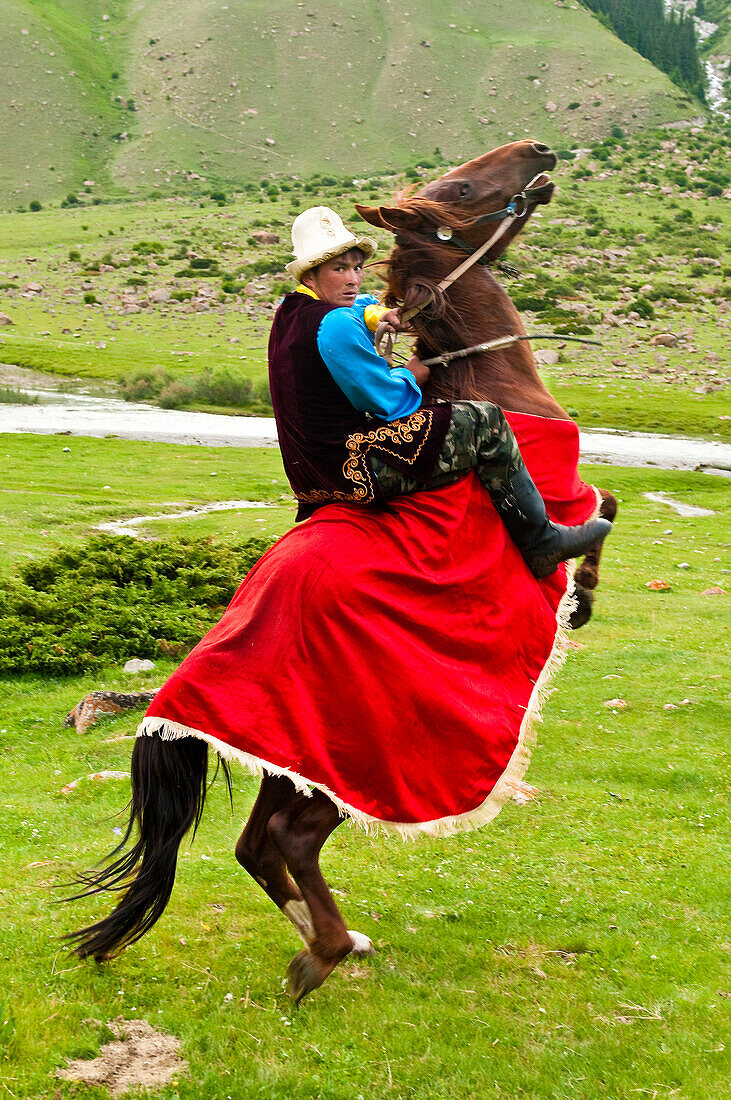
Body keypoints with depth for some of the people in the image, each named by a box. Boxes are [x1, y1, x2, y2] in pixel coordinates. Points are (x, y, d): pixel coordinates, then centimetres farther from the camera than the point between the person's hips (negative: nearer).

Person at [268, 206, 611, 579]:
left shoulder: (289, 312, 11)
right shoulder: (336, 325, -21)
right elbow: (389, 400, -17)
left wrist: (371, 313, 17)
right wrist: (410, 376, 4)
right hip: (357, 469, -11)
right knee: (485, 420, -6)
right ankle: (541, 543, 2)